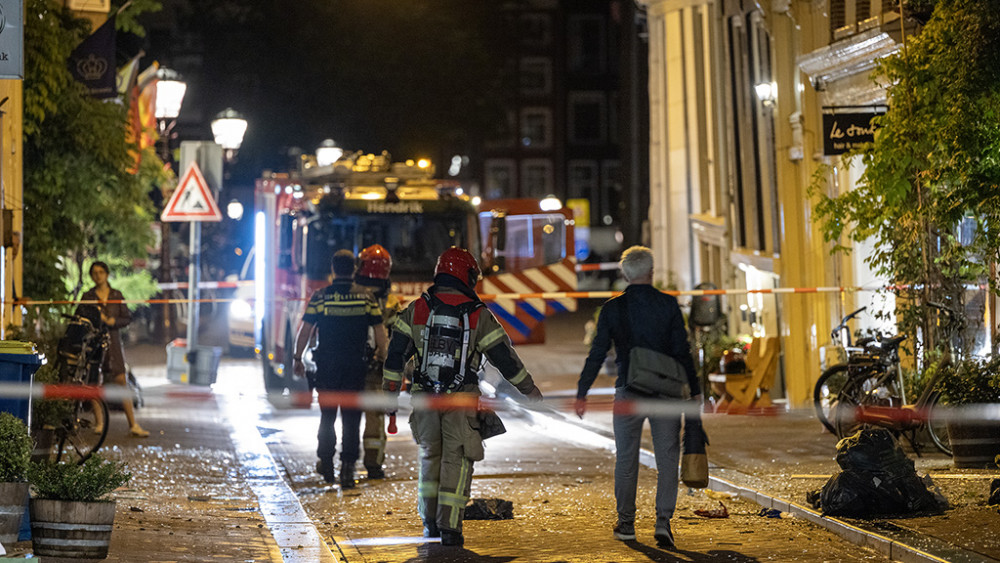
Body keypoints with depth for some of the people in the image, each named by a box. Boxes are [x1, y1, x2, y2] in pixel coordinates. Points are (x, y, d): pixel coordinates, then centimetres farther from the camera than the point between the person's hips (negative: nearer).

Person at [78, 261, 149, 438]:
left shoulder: (117, 295, 10)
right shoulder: (87, 297, 8)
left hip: (113, 342, 0)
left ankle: (133, 425, -5)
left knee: (122, 382, -5)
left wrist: (110, 321, -11)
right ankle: (99, 423, 8)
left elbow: (127, 318, 6)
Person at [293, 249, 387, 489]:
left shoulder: (320, 297, -5)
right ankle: (348, 467, -3)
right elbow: (380, 332, 0)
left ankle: (326, 462, 24)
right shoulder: (366, 297, -2)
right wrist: (381, 354, 16)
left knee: (327, 415, 16)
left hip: (327, 365, 0)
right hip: (356, 366, 0)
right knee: (352, 419, 3)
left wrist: (297, 358, 6)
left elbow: (304, 330, -4)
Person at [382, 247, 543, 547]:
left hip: (424, 398, 3)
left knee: (430, 455, 18)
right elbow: (504, 356, 1)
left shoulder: (416, 309, 2)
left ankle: (430, 522, 19)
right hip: (461, 399, -3)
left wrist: (390, 391, 10)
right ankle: (449, 527, -3)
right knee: (456, 460, 2)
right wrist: (529, 388, 13)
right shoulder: (479, 315, -3)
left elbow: (395, 353, 3)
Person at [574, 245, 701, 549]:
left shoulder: (612, 308, -1)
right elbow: (682, 351, -3)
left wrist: (582, 393, 4)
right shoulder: (668, 304, -2)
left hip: (628, 392, 1)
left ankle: (626, 523, 17)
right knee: (667, 458, 5)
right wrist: (694, 390, 4)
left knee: (626, 459, 12)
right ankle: (663, 520, -7)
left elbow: (597, 354, -1)